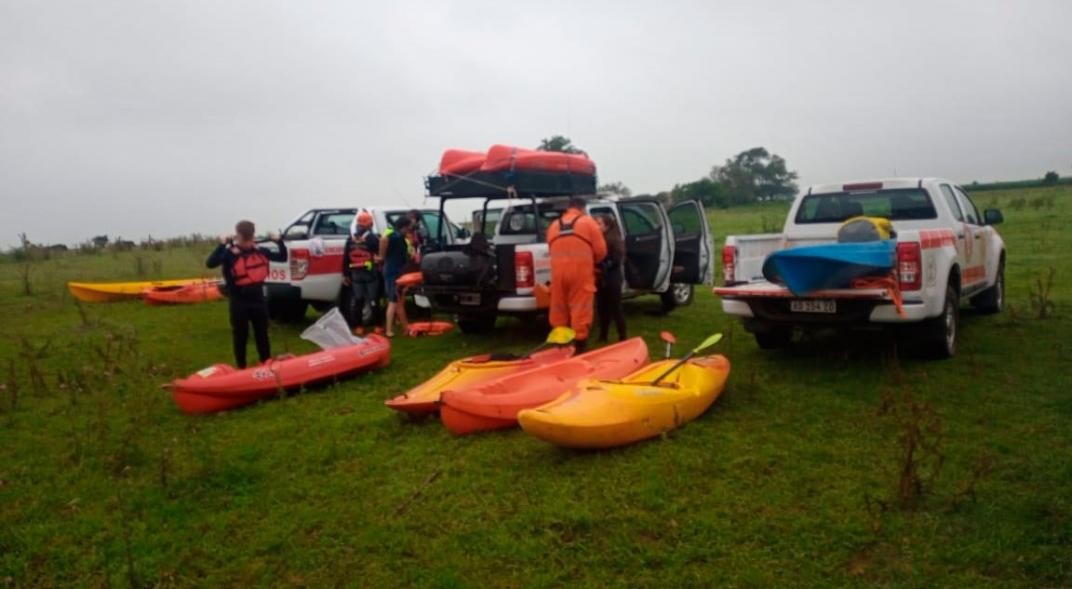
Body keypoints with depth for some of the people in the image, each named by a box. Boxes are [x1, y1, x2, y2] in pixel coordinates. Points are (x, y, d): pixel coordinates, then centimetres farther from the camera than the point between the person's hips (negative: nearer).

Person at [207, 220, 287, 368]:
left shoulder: (260, 251, 3)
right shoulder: (229, 253, -10)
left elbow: (282, 257, 10)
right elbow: (210, 263, -24)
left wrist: (279, 241, -4)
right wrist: (222, 245, -28)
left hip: (258, 299, 4)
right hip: (239, 302, -4)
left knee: (262, 334, 14)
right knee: (240, 336, 6)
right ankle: (241, 368, 18)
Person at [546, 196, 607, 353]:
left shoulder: (554, 225, 14)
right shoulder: (588, 222, 3)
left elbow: (553, 249, 14)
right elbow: (601, 250, 2)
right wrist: (592, 262, 20)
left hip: (558, 271, 4)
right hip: (581, 271, -4)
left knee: (559, 307, 13)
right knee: (580, 308, 0)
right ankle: (580, 343, 2)